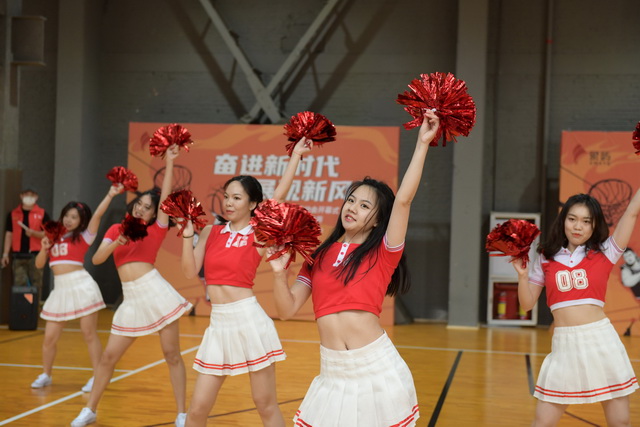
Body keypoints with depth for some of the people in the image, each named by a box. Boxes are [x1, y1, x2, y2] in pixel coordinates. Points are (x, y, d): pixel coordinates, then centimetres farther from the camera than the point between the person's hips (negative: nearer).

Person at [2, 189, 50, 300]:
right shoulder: (13, 214, 10)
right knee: (19, 284, 1)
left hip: (36, 255, -2)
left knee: (36, 284, 0)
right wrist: (5, 253, 5)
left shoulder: (42, 214, 3)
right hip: (18, 255, 2)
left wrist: (33, 233, -16)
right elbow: (9, 234, 10)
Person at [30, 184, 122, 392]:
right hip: (60, 289, 5)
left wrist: (110, 195, -19)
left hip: (81, 285, -5)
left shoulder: (83, 237, 5)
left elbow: (98, 214, -9)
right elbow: (39, 264, 16)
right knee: (50, 337, 7)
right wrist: (44, 248, -1)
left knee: (89, 334, -3)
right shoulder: (54, 238, 18)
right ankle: (45, 375, 25)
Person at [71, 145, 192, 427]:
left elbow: (165, 196, -4)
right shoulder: (116, 229, 14)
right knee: (109, 356, 7)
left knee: (171, 354, -1)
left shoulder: (156, 230, 5)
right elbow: (96, 259, 3)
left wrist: (169, 162, -8)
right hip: (132, 300, 3)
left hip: (156, 292, -3)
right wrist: (116, 243, -15)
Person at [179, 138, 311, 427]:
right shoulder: (211, 232, 11)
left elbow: (279, 195, -11)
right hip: (218, 323, 4)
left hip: (249, 320, -4)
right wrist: (187, 233, -4)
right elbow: (190, 272, 5)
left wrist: (296, 155, -11)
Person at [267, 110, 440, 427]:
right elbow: (287, 310, 7)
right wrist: (280, 271, -9)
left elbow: (403, 200, -12)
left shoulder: (382, 254, 1)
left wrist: (423, 143, -14)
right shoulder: (318, 256, 11)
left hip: (378, 367, -3)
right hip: (334, 372, 3)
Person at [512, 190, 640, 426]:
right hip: (564, 344, 1)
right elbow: (527, 304, 10)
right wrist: (522, 274, -5)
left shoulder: (604, 253, 4)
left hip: (601, 340, -1)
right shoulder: (545, 259, 8)